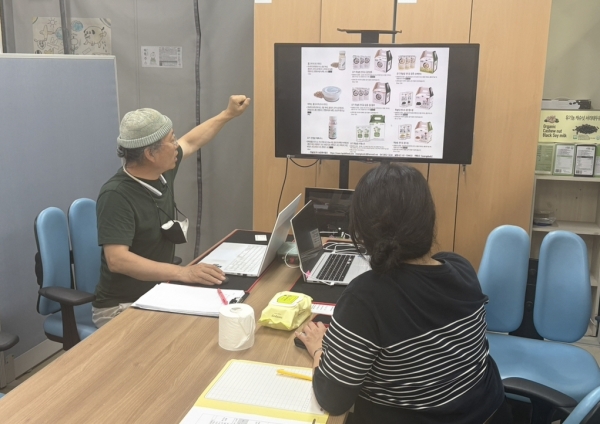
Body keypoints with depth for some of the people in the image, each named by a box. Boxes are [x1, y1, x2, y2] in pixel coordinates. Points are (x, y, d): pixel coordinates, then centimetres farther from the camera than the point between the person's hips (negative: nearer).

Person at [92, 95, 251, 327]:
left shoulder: (162, 172, -2)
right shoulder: (116, 196, -25)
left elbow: (191, 141, 18)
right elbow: (117, 260, -33)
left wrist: (228, 114, 25)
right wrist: (183, 273, -41)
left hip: (159, 293, 8)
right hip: (122, 307, -8)